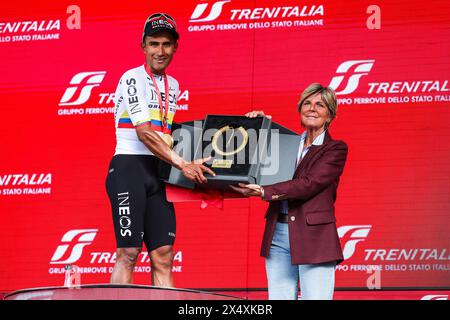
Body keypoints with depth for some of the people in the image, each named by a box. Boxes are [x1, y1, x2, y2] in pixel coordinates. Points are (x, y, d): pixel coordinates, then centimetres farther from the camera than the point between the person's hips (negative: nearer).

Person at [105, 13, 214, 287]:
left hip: (158, 172, 7)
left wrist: (190, 164, 8)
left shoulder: (173, 85, 17)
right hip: (130, 167, -7)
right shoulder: (133, 79, -7)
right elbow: (144, 133, -15)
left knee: (164, 255, 0)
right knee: (128, 253, -12)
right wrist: (182, 164, -16)